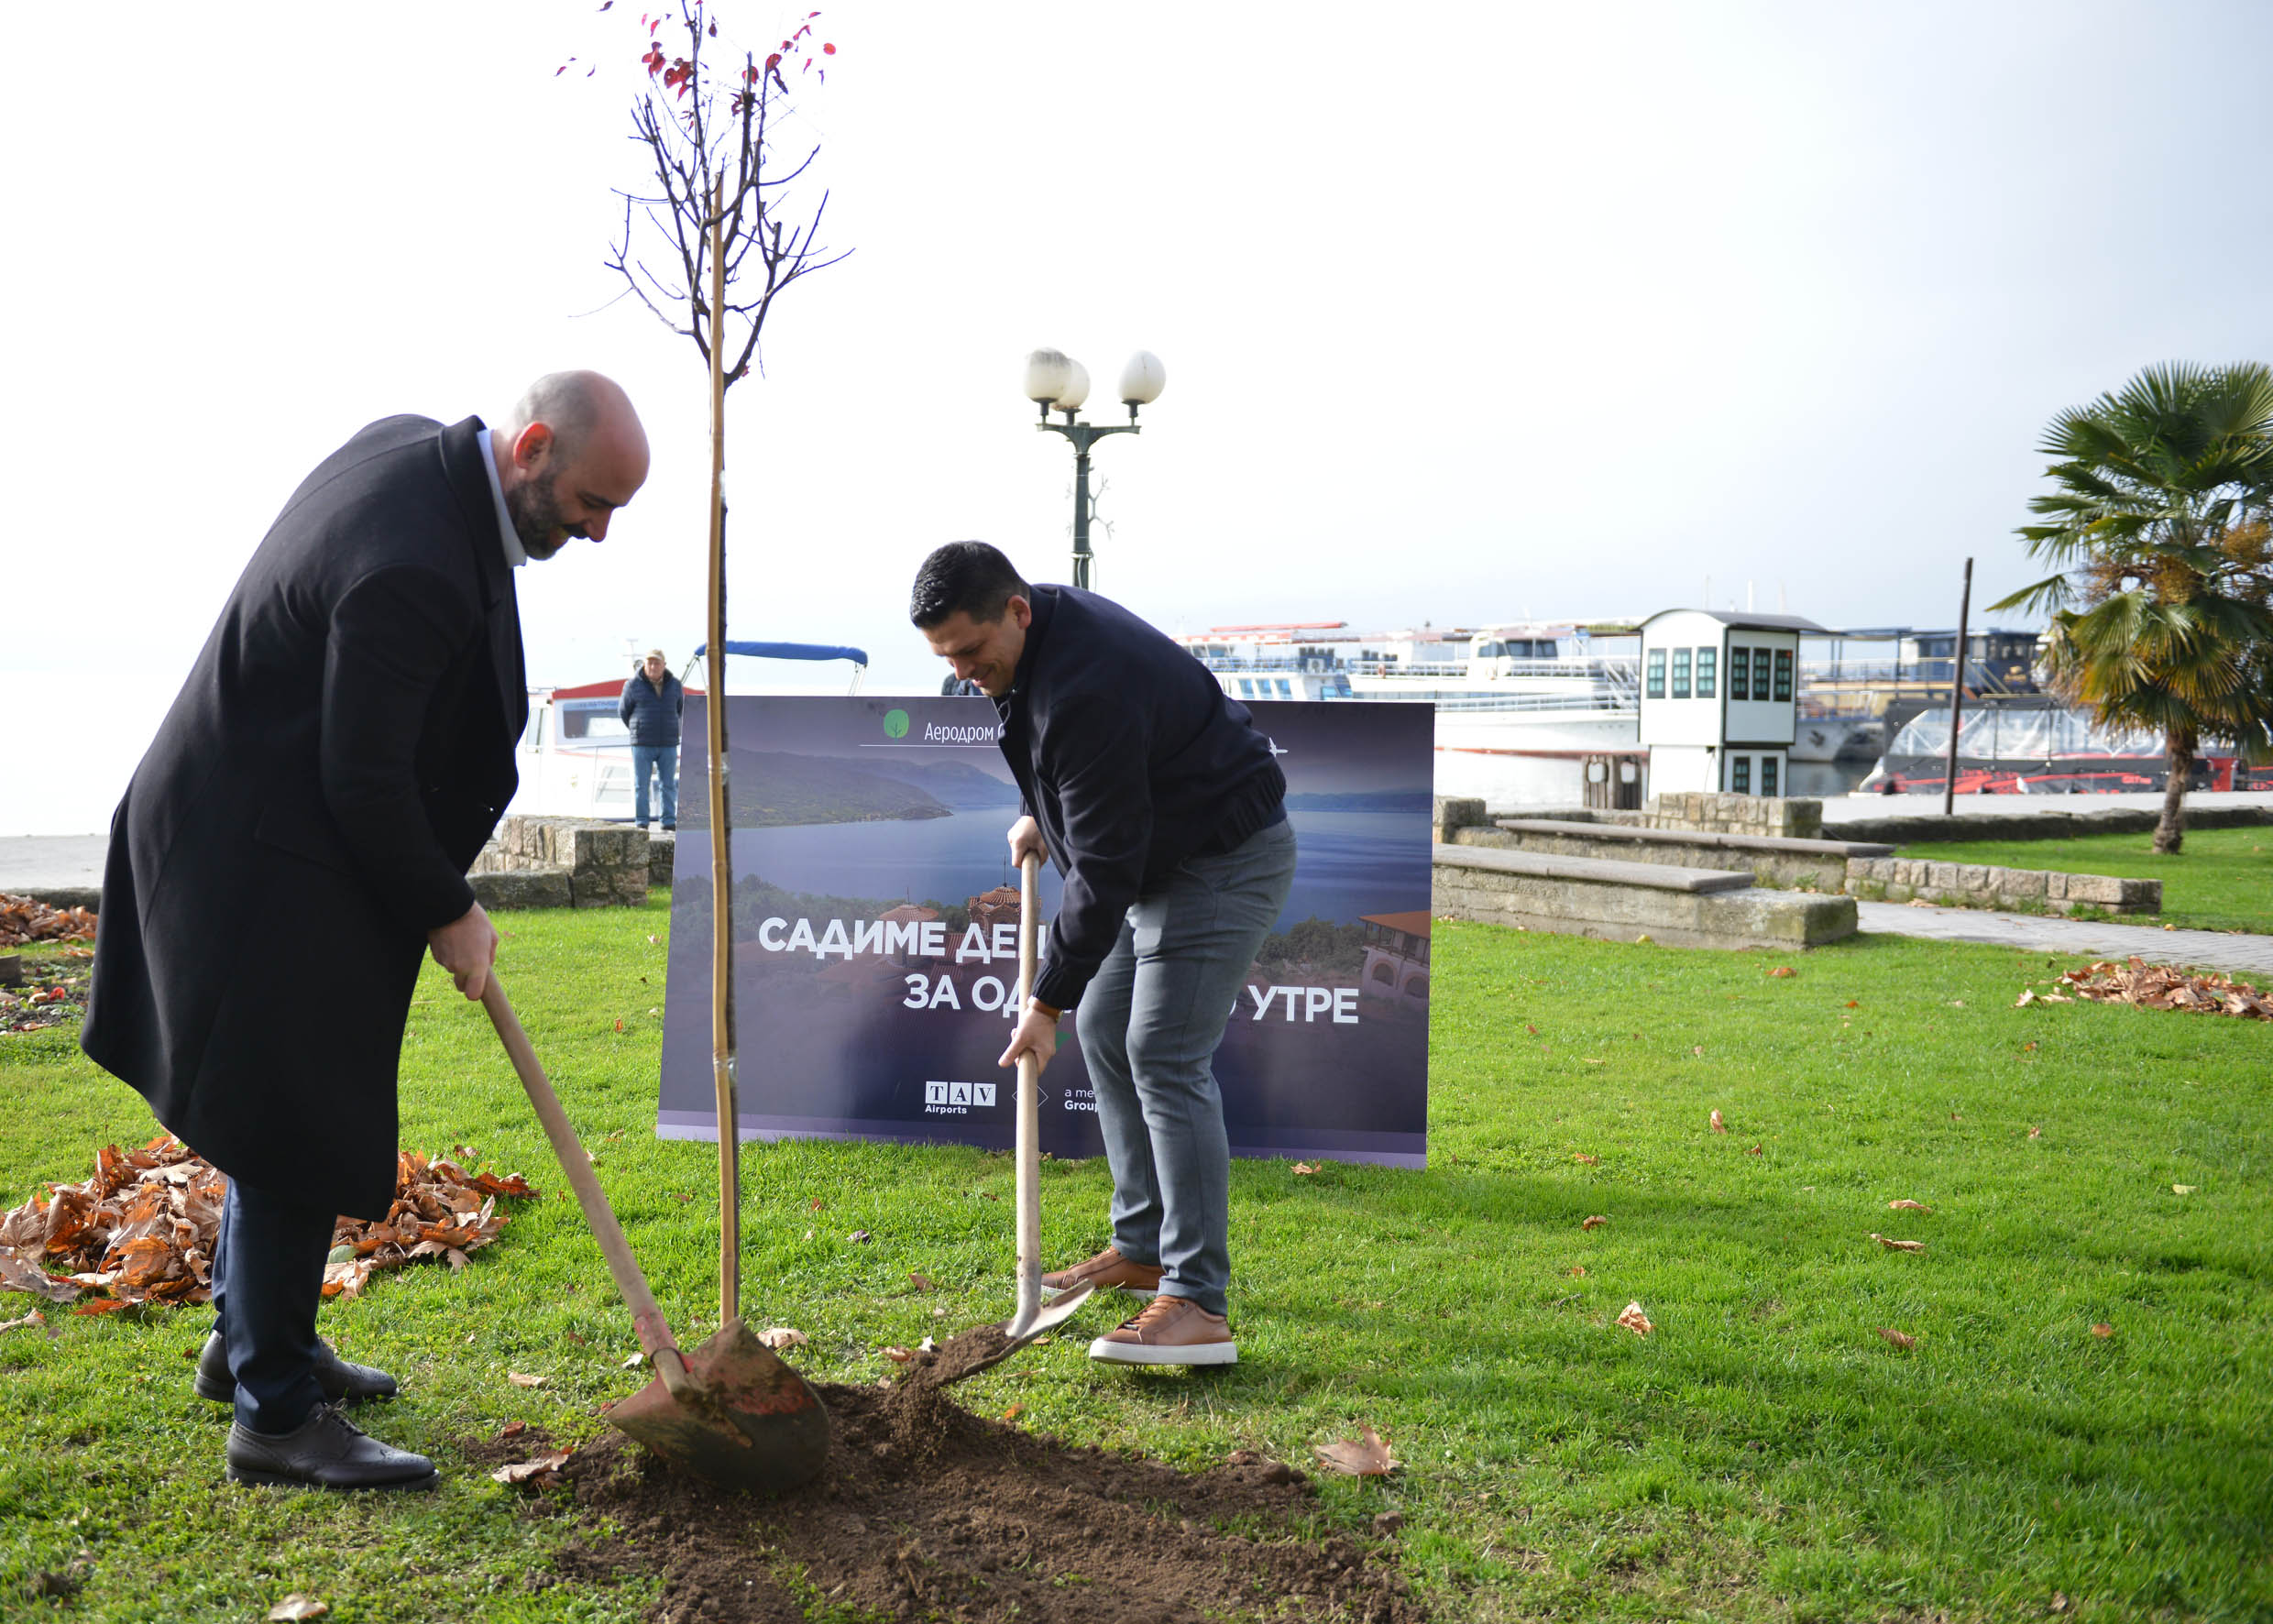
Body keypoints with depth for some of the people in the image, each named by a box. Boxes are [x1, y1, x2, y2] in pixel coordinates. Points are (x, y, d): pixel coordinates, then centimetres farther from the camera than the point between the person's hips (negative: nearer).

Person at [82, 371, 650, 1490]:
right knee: (298, 1129, -2)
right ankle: (274, 1412, 11)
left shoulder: (412, 444, 2)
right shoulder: (414, 571, -30)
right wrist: (444, 915, -11)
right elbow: (363, 782, -25)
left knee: (290, 1110, 20)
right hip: (268, 862, -11)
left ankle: (250, 1338, 36)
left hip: (248, 822, 11)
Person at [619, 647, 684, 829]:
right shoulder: (633, 685, -2)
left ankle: (669, 821, 9)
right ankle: (641, 823, 5)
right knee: (641, 785, 0)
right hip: (642, 745, -2)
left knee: (669, 785, 3)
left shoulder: (674, 684, 6)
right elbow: (623, 711, 10)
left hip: (668, 745, 2)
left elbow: (680, 707, 22)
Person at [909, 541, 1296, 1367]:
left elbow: (1103, 870, -29)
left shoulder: (1088, 688, -31)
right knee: (1103, 1029, 13)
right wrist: (1038, 814, 10)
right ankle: (1143, 1248, 22)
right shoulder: (1034, 634, 0)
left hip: (1227, 860, -11)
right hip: (1162, 852, 11)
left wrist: (1047, 999, -25)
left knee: (1165, 1058, -16)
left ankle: (1199, 1304, -16)